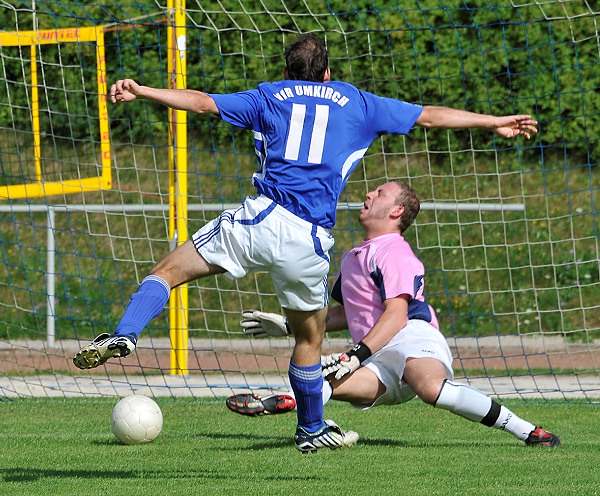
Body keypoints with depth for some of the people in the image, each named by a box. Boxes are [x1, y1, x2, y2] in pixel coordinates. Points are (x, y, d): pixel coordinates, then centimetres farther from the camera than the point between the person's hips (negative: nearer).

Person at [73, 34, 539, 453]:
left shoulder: (270, 96, 18)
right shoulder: (355, 102, 21)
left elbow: (202, 101, 10)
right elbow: (429, 115, 27)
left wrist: (141, 91, 11)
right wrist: (495, 122, 36)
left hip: (262, 217, -1)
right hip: (310, 241, 1)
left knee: (169, 270, 5)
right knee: (310, 337, 18)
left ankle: (123, 336, -19)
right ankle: (312, 430, 30)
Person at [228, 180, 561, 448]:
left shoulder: (394, 253, -2)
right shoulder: (352, 258, 28)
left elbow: (396, 315, -14)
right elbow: (347, 315, 40)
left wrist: (358, 354, -23)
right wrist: (289, 326, 40)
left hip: (413, 338, -8)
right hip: (380, 362, 8)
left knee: (431, 388, -38)